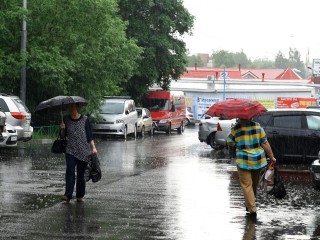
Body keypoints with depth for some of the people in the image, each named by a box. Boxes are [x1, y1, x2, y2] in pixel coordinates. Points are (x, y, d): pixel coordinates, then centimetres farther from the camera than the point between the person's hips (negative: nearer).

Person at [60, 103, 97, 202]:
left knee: (80, 174, 3)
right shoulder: (66, 120, 8)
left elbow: (89, 135, 1)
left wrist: (93, 147, -8)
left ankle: (80, 195, 15)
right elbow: (62, 136, 12)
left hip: (83, 151, -1)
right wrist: (62, 129, -9)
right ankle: (68, 195, -18)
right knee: (70, 172, -13)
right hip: (70, 150, 1)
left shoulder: (85, 120, 1)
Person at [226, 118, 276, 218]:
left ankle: (252, 209, -7)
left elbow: (229, 143, 2)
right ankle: (249, 205, 37)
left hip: (243, 162, -3)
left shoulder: (235, 129, -10)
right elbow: (265, 144, -5)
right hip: (258, 160, 3)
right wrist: (272, 157, 2)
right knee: (254, 184, 21)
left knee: (246, 185, 2)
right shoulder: (257, 126, -5)